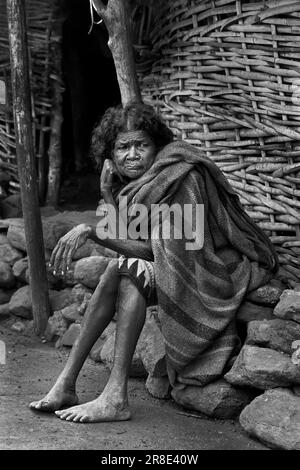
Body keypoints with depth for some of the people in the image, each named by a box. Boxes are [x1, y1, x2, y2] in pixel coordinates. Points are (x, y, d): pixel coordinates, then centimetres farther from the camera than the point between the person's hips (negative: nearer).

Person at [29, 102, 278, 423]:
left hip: (227, 273, -8)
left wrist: (90, 230, -26)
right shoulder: (132, 185, 6)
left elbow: (152, 249, -24)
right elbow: (149, 248, -4)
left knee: (128, 270, -22)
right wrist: (108, 195, -12)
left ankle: (115, 398, -25)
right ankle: (66, 386, -12)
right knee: (120, 270, -12)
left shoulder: (182, 176, -20)